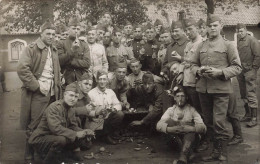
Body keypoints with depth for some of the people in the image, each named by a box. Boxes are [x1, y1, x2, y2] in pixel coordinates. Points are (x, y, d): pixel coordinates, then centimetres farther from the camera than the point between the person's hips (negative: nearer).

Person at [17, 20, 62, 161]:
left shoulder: (54, 51, 16)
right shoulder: (31, 48, -8)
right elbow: (22, 69, -17)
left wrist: (58, 88, 12)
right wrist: (36, 86, -17)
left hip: (52, 93, 7)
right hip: (37, 94, -7)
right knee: (35, 126, 0)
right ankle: (30, 155, 15)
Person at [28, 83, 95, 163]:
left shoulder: (71, 110, 5)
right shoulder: (54, 107, -22)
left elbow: (73, 127, 6)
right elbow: (55, 128, -33)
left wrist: (84, 132, -15)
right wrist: (76, 134, -32)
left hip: (55, 137, 7)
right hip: (40, 139, -7)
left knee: (82, 136, -6)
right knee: (61, 139, -36)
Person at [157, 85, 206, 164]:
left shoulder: (192, 110, 0)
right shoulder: (171, 110, 5)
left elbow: (203, 127, -12)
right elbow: (159, 125, -10)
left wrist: (192, 128, -33)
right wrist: (169, 129, -31)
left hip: (190, 138, -1)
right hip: (175, 137, 1)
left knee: (190, 125, -30)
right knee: (169, 121, -21)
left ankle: (183, 157, -48)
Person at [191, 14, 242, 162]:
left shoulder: (228, 45, 2)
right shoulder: (201, 46, 13)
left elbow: (237, 68, -2)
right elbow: (194, 64, 17)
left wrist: (219, 72, -16)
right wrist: (199, 71, -6)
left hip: (221, 89, -4)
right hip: (203, 88, 5)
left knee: (218, 123, -9)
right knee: (209, 122, 11)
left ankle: (223, 154, 7)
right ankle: (216, 151, 25)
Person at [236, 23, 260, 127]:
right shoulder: (238, 41, 12)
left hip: (249, 72, -7)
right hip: (240, 72, 7)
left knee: (251, 95, -7)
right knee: (244, 95, 13)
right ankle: (248, 115, 24)